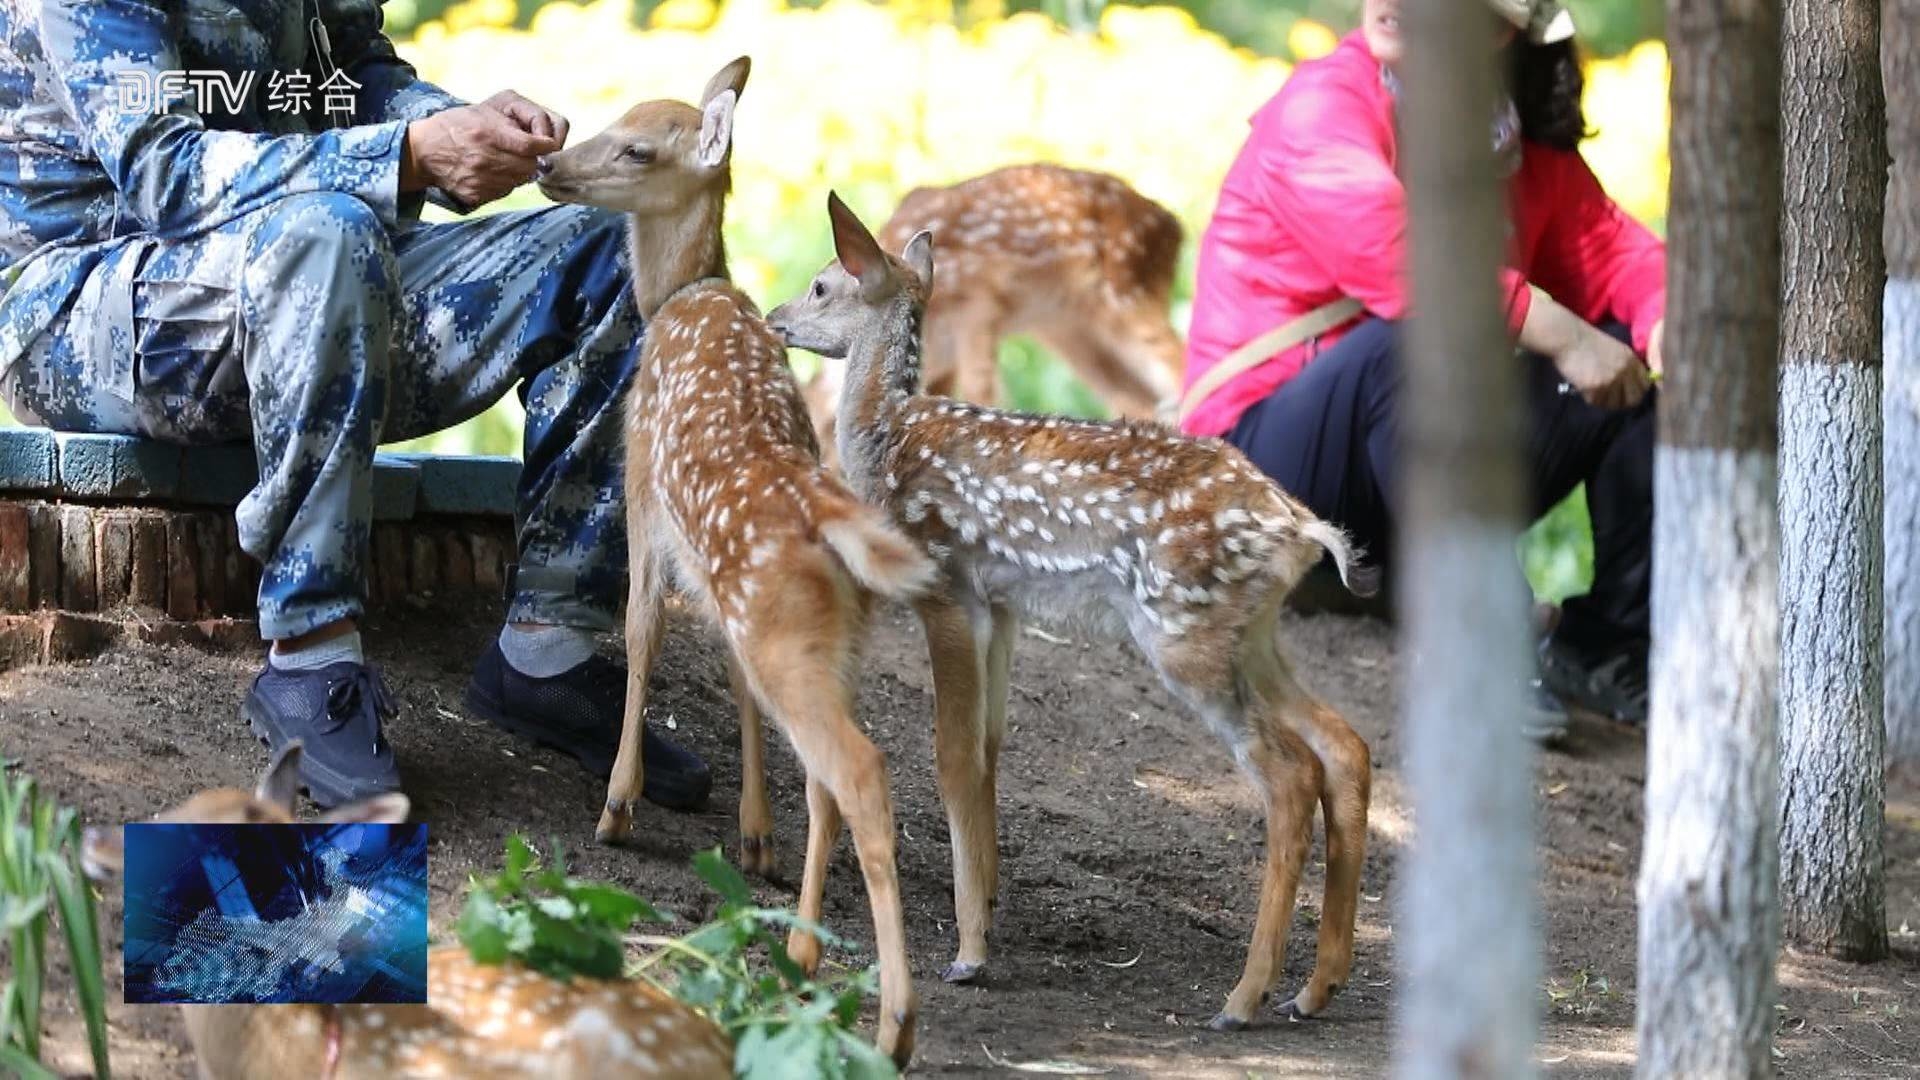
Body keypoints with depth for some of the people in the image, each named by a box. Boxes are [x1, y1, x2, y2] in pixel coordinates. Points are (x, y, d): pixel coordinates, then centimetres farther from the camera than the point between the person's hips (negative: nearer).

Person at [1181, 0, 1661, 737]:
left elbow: (1605, 248, 8)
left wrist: (1666, 315, -16)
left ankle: (1609, 646, 2)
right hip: (1269, 450, -8)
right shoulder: (1322, 107, -16)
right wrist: (1559, 333, -31)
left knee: (1637, 362, 3)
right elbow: (1391, 255, -31)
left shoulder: (1524, 139, 8)